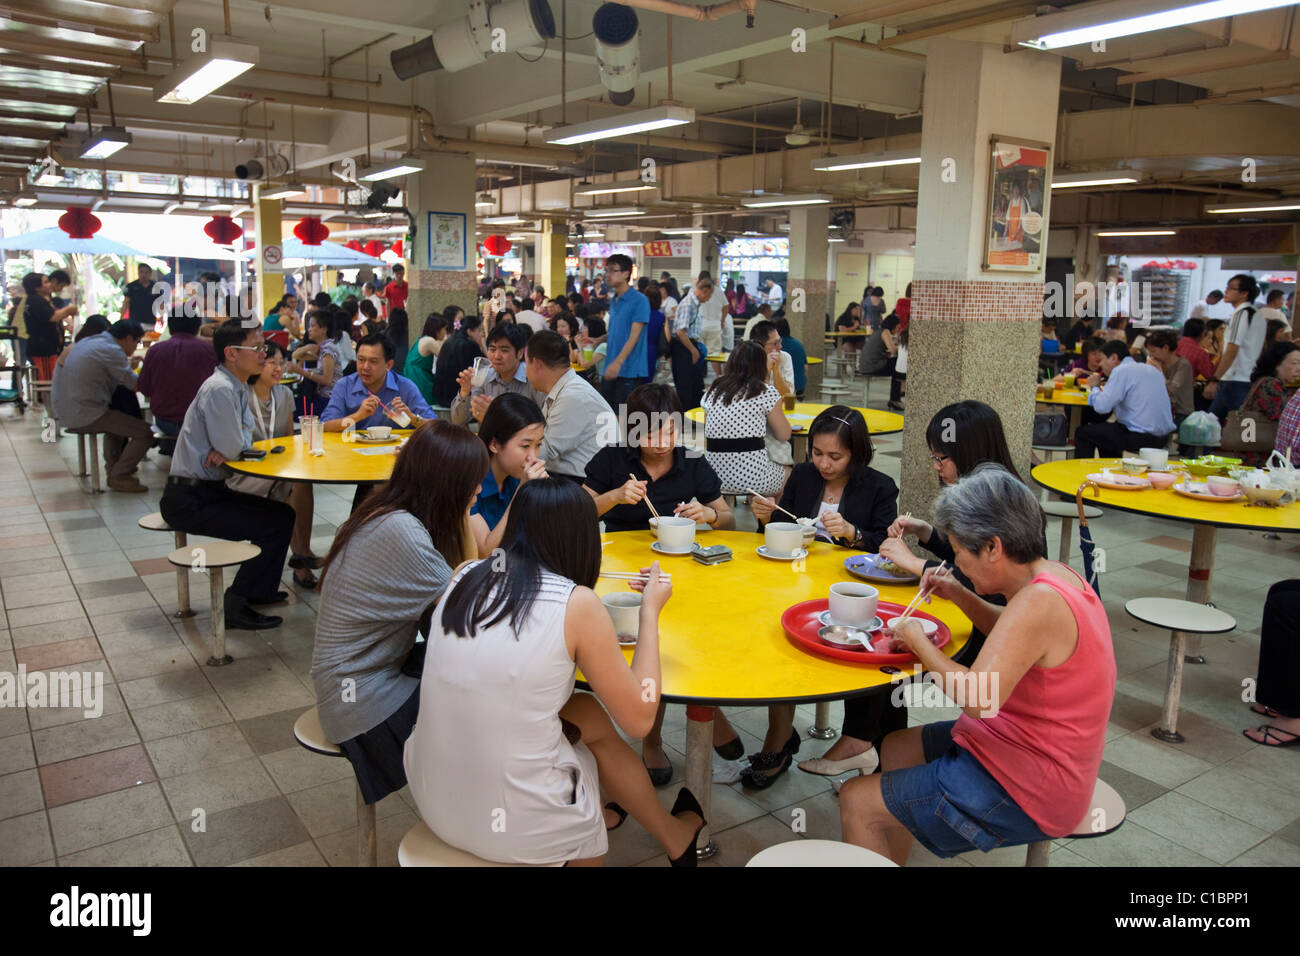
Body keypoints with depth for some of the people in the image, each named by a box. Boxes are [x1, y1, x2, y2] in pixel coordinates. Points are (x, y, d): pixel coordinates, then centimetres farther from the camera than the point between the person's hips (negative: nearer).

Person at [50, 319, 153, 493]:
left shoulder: (87, 342, 15)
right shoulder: (112, 350, -15)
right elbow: (134, 385, -14)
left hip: (63, 410, 10)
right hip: (86, 413, -10)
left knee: (118, 419, 35)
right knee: (144, 433, -9)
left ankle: (113, 468, 34)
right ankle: (119, 476, 1)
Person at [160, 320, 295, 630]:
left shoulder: (238, 387, 10)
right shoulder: (220, 389, -21)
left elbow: (244, 440, 12)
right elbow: (233, 448, -22)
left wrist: (228, 448, -9)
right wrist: (228, 450, 0)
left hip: (209, 490, 10)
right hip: (188, 499, -10)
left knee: (284, 514, 12)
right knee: (274, 526, -15)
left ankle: (259, 590, 23)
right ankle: (235, 604, -4)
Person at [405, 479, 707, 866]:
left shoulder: (466, 576, -2)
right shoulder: (577, 603, -14)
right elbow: (638, 720, -5)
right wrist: (650, 611, 3)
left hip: (432, 797, 5)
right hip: (512, 827, -5)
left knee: (589, 716, 23)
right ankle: (674, 836, 46)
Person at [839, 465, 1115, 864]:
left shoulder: (1040, 602, -29)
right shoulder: (1055, 575, 1)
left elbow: (979, 699, -33)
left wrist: (918, 641, -17)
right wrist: (958, 595, 7)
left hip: (1024, 791, -10)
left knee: (857, 802, -7)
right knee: (895, 748, 22)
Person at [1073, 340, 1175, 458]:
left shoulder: (1121, 371, -10)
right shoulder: (1153, 370, 15)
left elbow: (1102, 407, -18)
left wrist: (1094, 387, 2)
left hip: (1142, 438, -9)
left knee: (1083, 433, 4)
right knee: (1104, 431, 31)